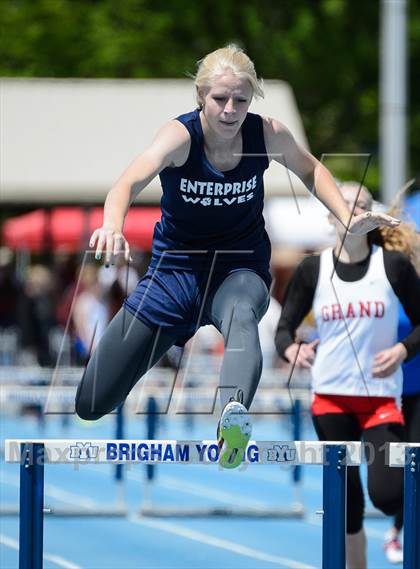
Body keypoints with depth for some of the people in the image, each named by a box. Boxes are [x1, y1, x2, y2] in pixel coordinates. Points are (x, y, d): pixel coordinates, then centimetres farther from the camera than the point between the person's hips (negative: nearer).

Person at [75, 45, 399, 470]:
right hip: (175, 270, 0)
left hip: (239, 270, 0)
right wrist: (112, 227, -62)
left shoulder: (267, 135, -12)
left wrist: (347, 218, -6)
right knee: (91, 405, 2)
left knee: (240, 314, -42)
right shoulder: (180, 136, -22)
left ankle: (235, 411, -71)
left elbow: (309, 169, 11)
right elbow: (130, 182, -40)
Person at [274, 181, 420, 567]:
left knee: (387, 495, -17)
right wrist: (291, 349, -18)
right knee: (347, 501, 5)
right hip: (330, 396, 2)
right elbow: (284, 328, 5)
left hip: (382, 396, -2)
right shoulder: (313, 270, 1)